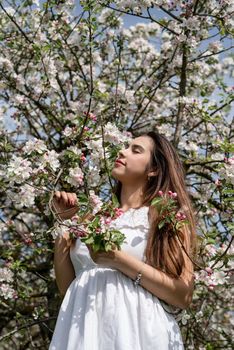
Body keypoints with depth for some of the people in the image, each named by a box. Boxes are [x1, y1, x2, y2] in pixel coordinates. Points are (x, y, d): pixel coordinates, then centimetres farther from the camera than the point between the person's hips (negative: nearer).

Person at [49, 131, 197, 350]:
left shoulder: (164, 215, 0)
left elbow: (183, 295, -9)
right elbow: (66, 286, 8)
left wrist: (119, 260, -16)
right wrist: (64, 221, 4)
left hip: (135, 331, -4)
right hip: (84, 331, 4)